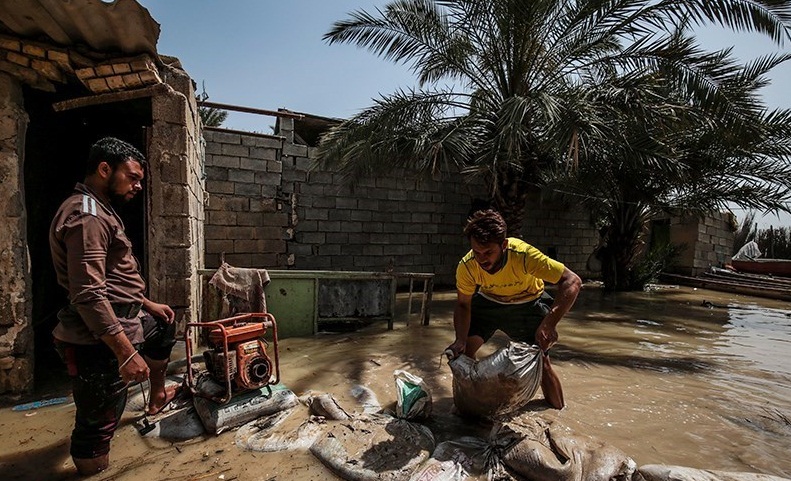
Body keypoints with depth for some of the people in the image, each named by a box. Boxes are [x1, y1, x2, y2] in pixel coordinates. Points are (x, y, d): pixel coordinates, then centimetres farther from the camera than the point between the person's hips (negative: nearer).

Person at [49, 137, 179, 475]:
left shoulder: (99, 211, 14)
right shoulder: (86, 216, -21)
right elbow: (88, 296, -29)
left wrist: (147, 304, 23)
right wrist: (126, 353, -28)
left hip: (121, 322, 12)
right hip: (99, 341, -12)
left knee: (164, 327, 33)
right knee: (97, 423, -2)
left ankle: (157, 397, 49)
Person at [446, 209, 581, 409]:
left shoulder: (523, 254, -38)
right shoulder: (466, 266, -29)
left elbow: (572, 281, -37)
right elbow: (463, 305, -15)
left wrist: (549, 323, -47)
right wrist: (460, 340, -31)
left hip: (528, 304, -1)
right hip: (488, 301, 2)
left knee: (541, 363, -5)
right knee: (463, 351, -10)